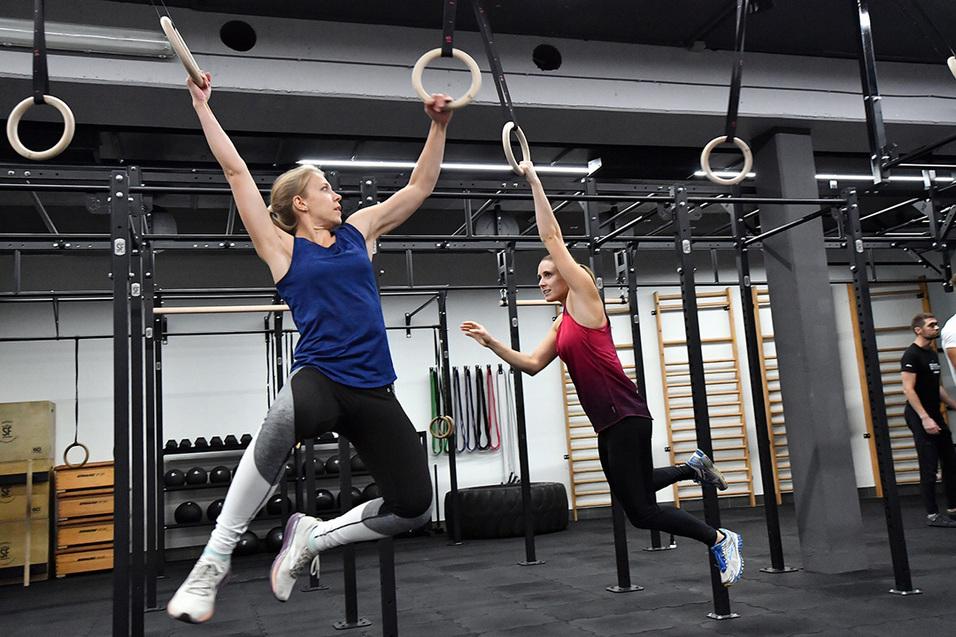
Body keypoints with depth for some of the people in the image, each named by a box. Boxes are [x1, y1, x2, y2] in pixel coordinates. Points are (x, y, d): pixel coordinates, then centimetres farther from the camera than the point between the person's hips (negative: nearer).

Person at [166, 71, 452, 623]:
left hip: (374, 389, 5)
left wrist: (439, 126, 17)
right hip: (320, 379, -5)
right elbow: (237, 172, 5)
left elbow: (421, 185, 21)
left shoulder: (358, 232, 17)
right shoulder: (282, 246, 7)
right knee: (282, 429, -42)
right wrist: (203, 106, 7)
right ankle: (214, 561, -23)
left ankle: (312, 536, 23)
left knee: (414, 507, 0)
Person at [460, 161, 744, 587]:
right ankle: (692, 467, 39)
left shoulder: (585, 297, -5)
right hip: (608, 424, 9)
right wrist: (492, 343, 3)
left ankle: (720, 540, 8)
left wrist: (532, 178, -6)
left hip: (626, 418, -9)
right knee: (632, 496, 23)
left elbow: (552, 236, -8)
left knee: (640, 511, -6)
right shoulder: (562, 324, 17)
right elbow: (532, 365, 12)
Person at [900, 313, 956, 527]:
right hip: (920, 417, -9)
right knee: (929, 468, -6)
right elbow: (908, 390, -20)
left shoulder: (932, 353, 14)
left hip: (935, 414, 9)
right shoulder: (912, 355, -14)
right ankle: (933, 515, 0)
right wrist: (925, 418, -24)